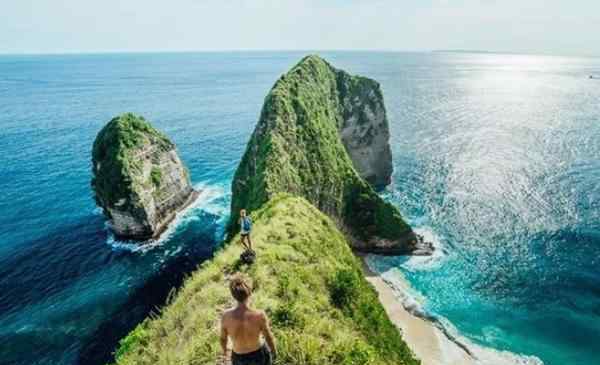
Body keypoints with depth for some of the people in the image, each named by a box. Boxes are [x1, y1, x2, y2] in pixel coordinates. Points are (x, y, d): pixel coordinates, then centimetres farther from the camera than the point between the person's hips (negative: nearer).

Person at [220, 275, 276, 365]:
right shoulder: (259, 315, -33)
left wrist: (224, 349, 14)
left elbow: (223, 338, -9)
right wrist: (273, 350, 6)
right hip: (259, 356, -1)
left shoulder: (226, 316, -28)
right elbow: (269, 337, -16)